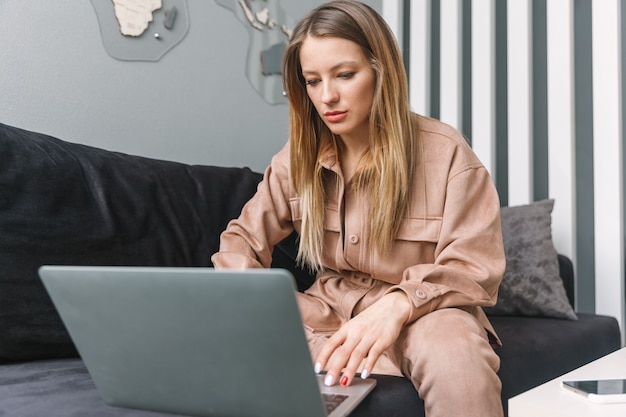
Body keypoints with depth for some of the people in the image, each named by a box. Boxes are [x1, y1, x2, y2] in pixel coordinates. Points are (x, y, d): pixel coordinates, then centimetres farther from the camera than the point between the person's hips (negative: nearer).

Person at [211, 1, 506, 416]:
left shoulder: (445, 153, -10)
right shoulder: (299, 157, 4)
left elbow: (473, 268, -13)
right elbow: (244, 240, 8)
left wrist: (399, 304, -33)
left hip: (422, 313, -6)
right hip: (329, 312, 6)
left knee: (456, 363, -40)